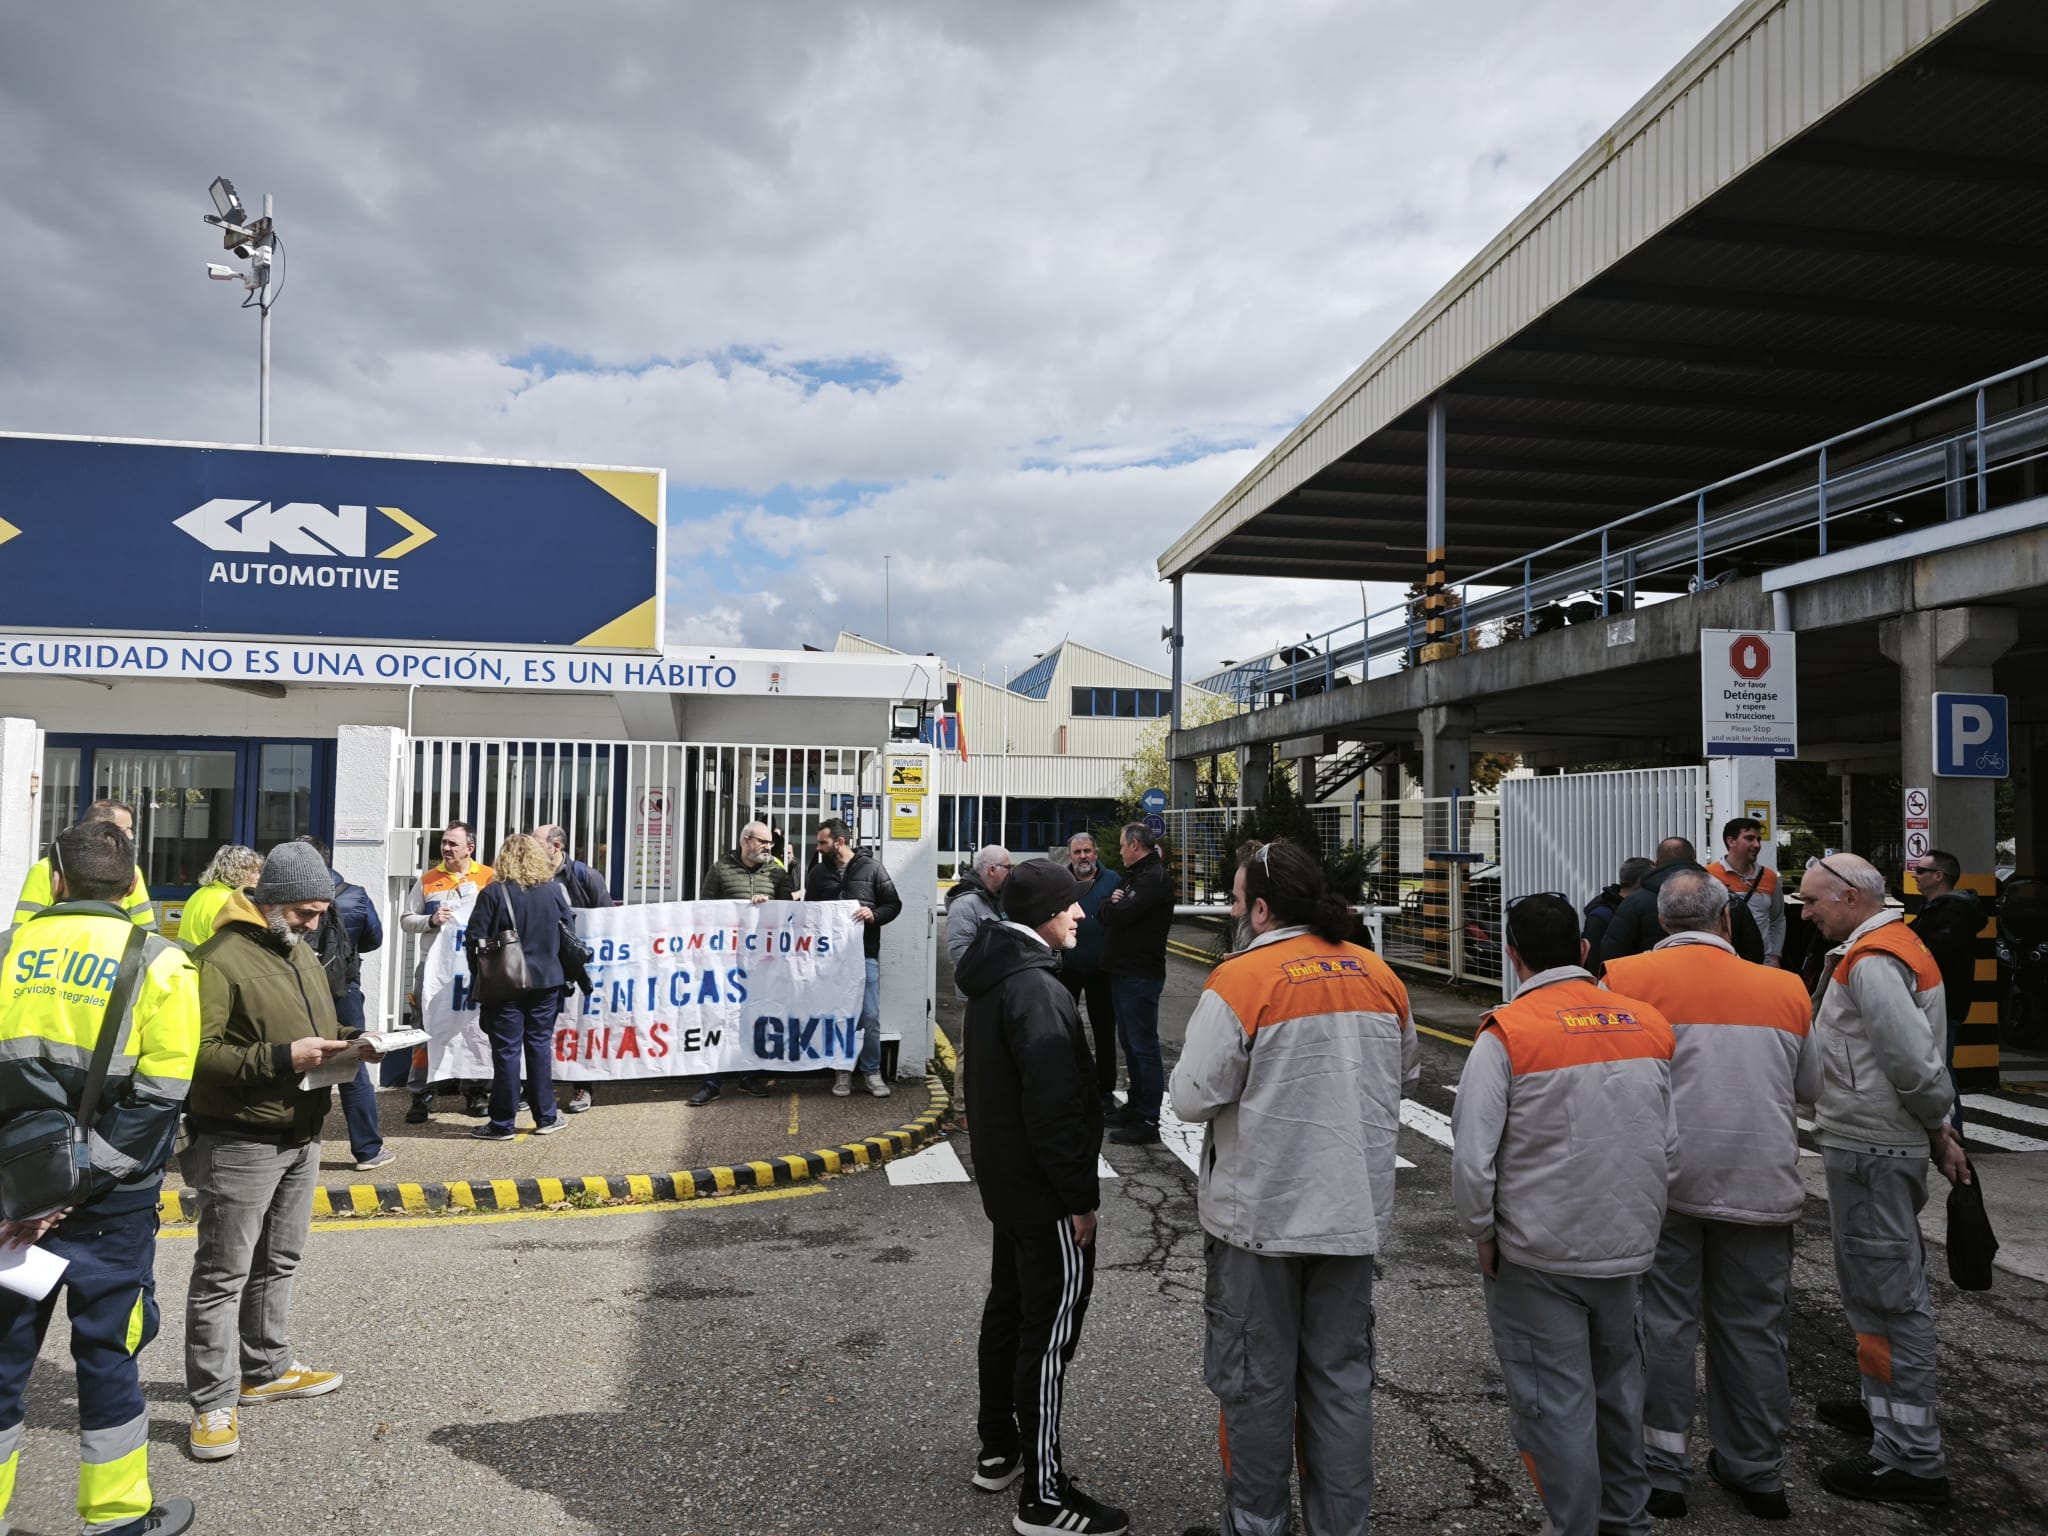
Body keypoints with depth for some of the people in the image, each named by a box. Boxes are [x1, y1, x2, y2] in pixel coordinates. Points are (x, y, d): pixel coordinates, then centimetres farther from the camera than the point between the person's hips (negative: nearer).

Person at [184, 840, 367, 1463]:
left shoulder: (303, 955, 14)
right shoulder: (221, 958, -15)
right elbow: (196, 1050, -22)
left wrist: (348, 1039, 4)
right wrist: (280, 1059, -28)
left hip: (301, 1139, 9)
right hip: (241, 1145, -9)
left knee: (278, 1264, 20)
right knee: (223, 1274, 1)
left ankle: (266, 1368, 34)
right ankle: (213, 1403, 9)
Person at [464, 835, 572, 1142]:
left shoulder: (493, 893, -9)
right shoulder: (555, 890, 1)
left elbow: (475, 939, -9)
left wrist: (480, 977, 5)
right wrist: (561, 974, 25)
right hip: (546, 981, 3)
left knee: (506, 1051, 3)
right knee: (540, 1046, 12)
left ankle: (502, 1124, 8)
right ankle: (546, 1117, 17)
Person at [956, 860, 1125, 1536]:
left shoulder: (991, 976, 8)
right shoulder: (1038, 991, -24)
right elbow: (1054, 1108, -25)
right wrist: (1080, 1197, -19)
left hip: (1003, 1176, 10)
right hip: (1044, 1188, -10)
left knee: (1008, 1309, 20)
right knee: (1049, 1334, -1)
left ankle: (998, 1449, 34)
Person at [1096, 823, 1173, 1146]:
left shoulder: (1153, 879, -16)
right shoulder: (1136, 875, 19)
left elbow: (1117, 915, -26)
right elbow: (1110, 914, 16)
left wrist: (1106, 908, -3)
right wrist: (1111, 904, -6)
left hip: (1140, 976, -10)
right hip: (1124, 972, 10)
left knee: (1143, 1046, -6)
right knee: (1130, 1043, 17)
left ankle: (1148, 1122, -3)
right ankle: (1136, 1105, 28)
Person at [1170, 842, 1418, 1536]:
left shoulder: (1238, 981, -18)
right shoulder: (1379, 974, 0)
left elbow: (1194, 1097, -17)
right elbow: (1406, 1068, 14)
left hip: (1262, 1211, -5)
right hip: (1355, 1209, 5)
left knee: (1257, 1380, 11)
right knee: (1341, 1374, 16)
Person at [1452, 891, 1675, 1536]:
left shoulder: (1506, 1034, -17)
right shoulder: (1649, 1025, 0)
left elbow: (1472, 1157, -19)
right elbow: (1668, 1146, 6)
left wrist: (1484, 1234, -4)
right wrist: (1639, 1218, 17)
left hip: (1538, 1256, -6)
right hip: (1626, 1245, 6)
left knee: (1556, 1404, 7)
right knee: (1617, 1386, 23)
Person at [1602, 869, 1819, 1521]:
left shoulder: (1623, 977, -6)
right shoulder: (1785, 989, 4)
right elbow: (1811, 1089, 14)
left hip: (1662, 1178, -2)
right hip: (1760, 1183, 2)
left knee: (1664, 1322, 9)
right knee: (1752, 1326, 14)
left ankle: (1663, 1470, 17)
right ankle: (1757, 1472, 27)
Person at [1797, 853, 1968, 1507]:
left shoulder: (1871, 962, -19)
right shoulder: (1893, 946, 15)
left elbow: (1915, 1060, -25)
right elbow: (1916, 1060, 16)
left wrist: (1936, 1126, -9)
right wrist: (1939, 1130, 11)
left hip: (1870, 1151, -11)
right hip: (1891, 1147, 11)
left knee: (1885, 1294, -4)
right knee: (1887, 1286, 22)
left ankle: (1910, 1459, 3)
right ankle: (1886, 1408, 37)